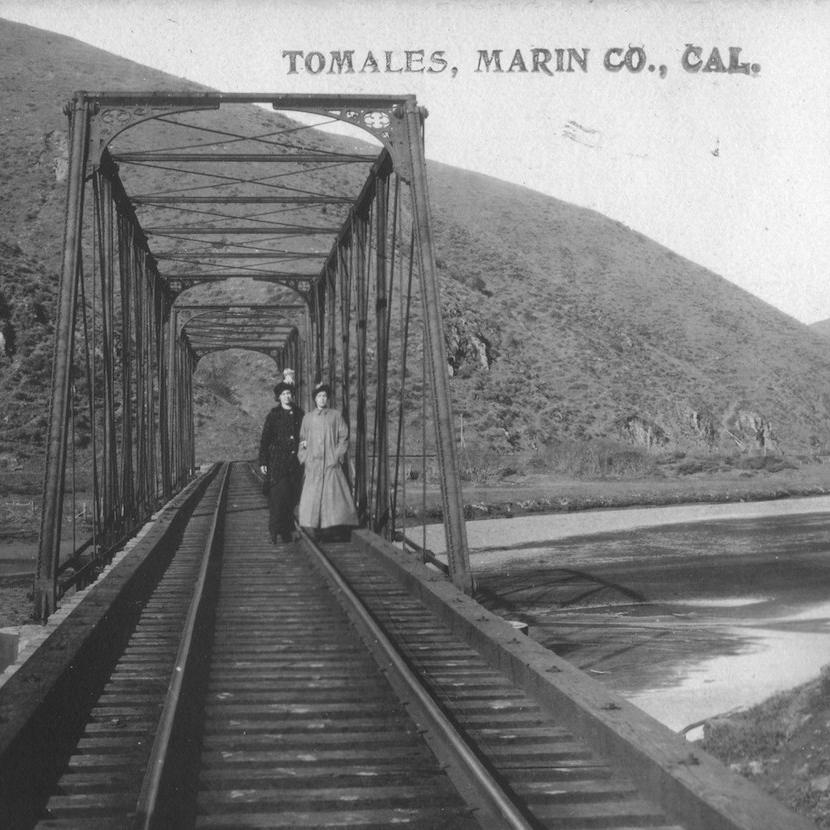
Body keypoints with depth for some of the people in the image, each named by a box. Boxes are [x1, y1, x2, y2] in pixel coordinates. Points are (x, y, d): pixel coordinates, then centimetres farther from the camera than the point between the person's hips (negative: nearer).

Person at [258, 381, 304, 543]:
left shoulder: (299, 414, 11)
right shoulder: (273, 415, 2)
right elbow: (264, 440, 2)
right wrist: (262, 462, -3)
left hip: (295, 461, 3)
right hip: (277, 461, -3)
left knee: (292, 496, 3)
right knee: (280, 494, -13)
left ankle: (287, 530, 12)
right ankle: (275, 530, -7)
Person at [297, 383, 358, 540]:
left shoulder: (335, 415, 8)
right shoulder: (308, 417, 12)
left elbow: (344, 437, 6)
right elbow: (302, 440, 15)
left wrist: (338, 455, -3)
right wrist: (304, 457, 4)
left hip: (331, 463, -1)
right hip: (313, 464, 1)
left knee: (334, 494, -9)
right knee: (312, 496, -5)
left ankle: (333, 528, -6)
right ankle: (312, 530, -2)